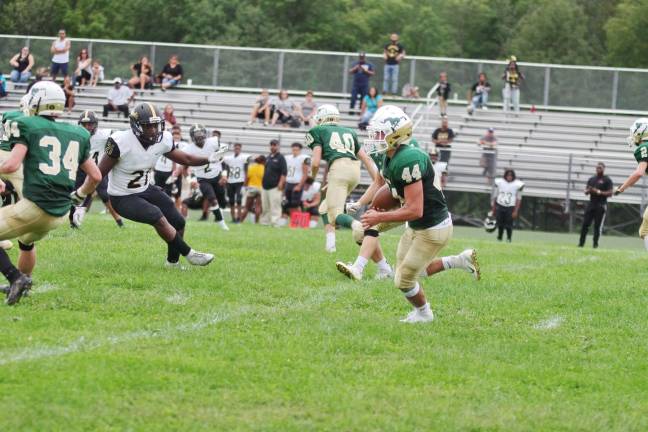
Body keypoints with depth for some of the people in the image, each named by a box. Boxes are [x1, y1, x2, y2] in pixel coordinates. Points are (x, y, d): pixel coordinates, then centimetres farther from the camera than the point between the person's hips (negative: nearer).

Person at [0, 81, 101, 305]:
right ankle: (23, 282, 39)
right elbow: (96, 176, 17)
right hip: (60, 215, 7)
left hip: (33, 207, -7)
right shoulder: (77, 134, 14)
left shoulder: (27, 126, -2)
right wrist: (79, 196, 34)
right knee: (27, 241, 36)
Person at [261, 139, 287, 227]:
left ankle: (276, 223, -15)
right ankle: (264, 222, 17)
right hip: (265, 186, 8)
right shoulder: (268, 157, 18)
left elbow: (284, 172, -10)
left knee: (275, 206, -13)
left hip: (274, 187, -8)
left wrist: (281, 183, -18)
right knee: (264, 206, 10)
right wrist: (262, 181, 18)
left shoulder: (280, 158, -4)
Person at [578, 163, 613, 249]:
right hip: (591, 204, 5)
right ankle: (581, 243, 1)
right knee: (585, 224, -1)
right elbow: (586, 192, 19)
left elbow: (610, 193, -7)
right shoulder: (591, 179, 17)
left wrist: (599, 192, -17)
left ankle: (595, 244, 0)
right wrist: (588, 191, -5)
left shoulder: (607, 180, 0)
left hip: (601, 205, -5)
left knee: (598, 225, -5)